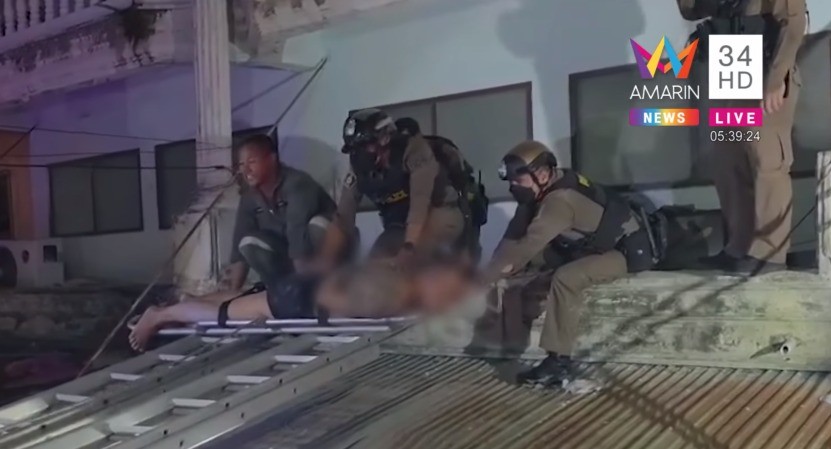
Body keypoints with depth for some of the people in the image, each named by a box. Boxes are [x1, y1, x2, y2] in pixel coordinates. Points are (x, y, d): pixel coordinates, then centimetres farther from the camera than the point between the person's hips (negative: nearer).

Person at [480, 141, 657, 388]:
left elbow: (526, 246, -36)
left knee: (565, 278, -29)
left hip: (628, 251, -11)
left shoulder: (560, 199, -31)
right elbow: (515, 235, -2)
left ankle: (559, 361, -26)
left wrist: (481, 278, -32)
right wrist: (499, 266, -14)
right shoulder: (552, 187, -3)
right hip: (600, 245, 11)